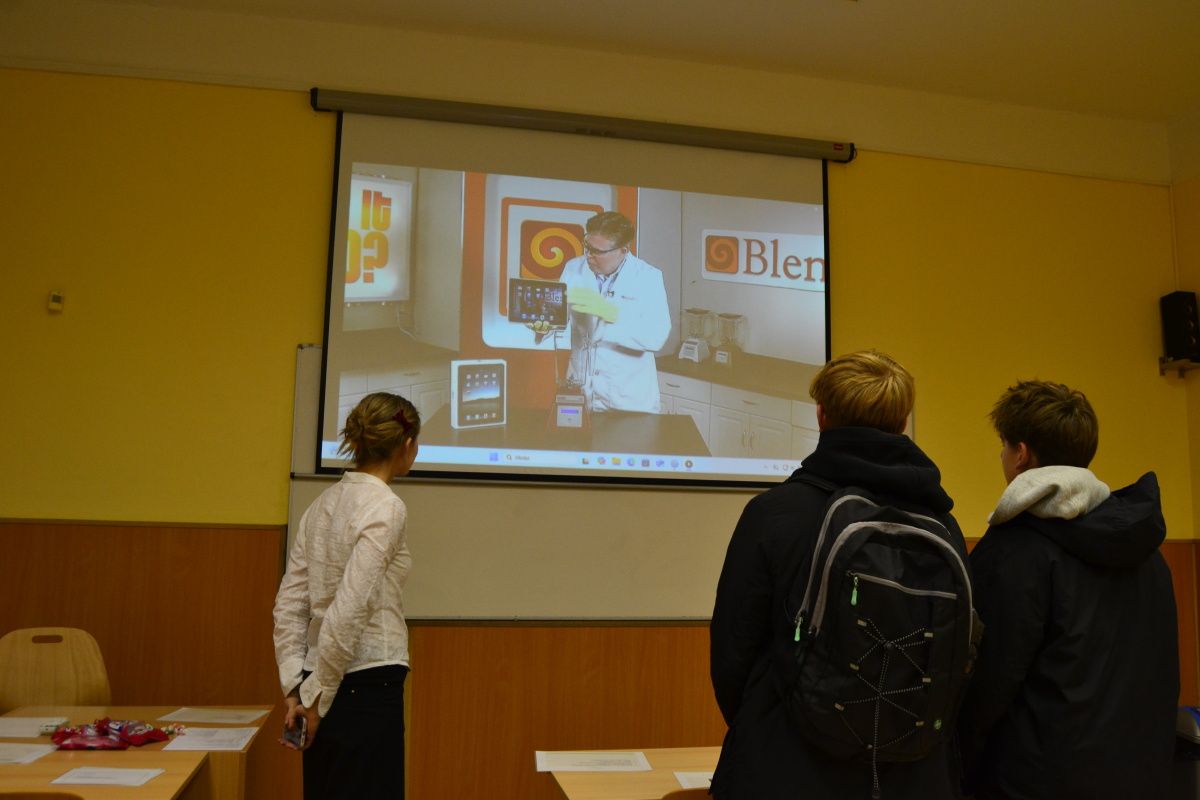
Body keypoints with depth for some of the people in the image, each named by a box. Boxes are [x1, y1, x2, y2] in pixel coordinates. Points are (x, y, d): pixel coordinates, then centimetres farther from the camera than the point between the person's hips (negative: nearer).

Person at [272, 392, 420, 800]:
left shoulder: (323, 504, 8)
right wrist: (316, 696, -13)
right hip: (366, 687, -8)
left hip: (329, 686, 8)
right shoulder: (386, 507, -17)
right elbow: (349, 610, -23)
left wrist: (296, 687, 6)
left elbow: (289, 606, 6)